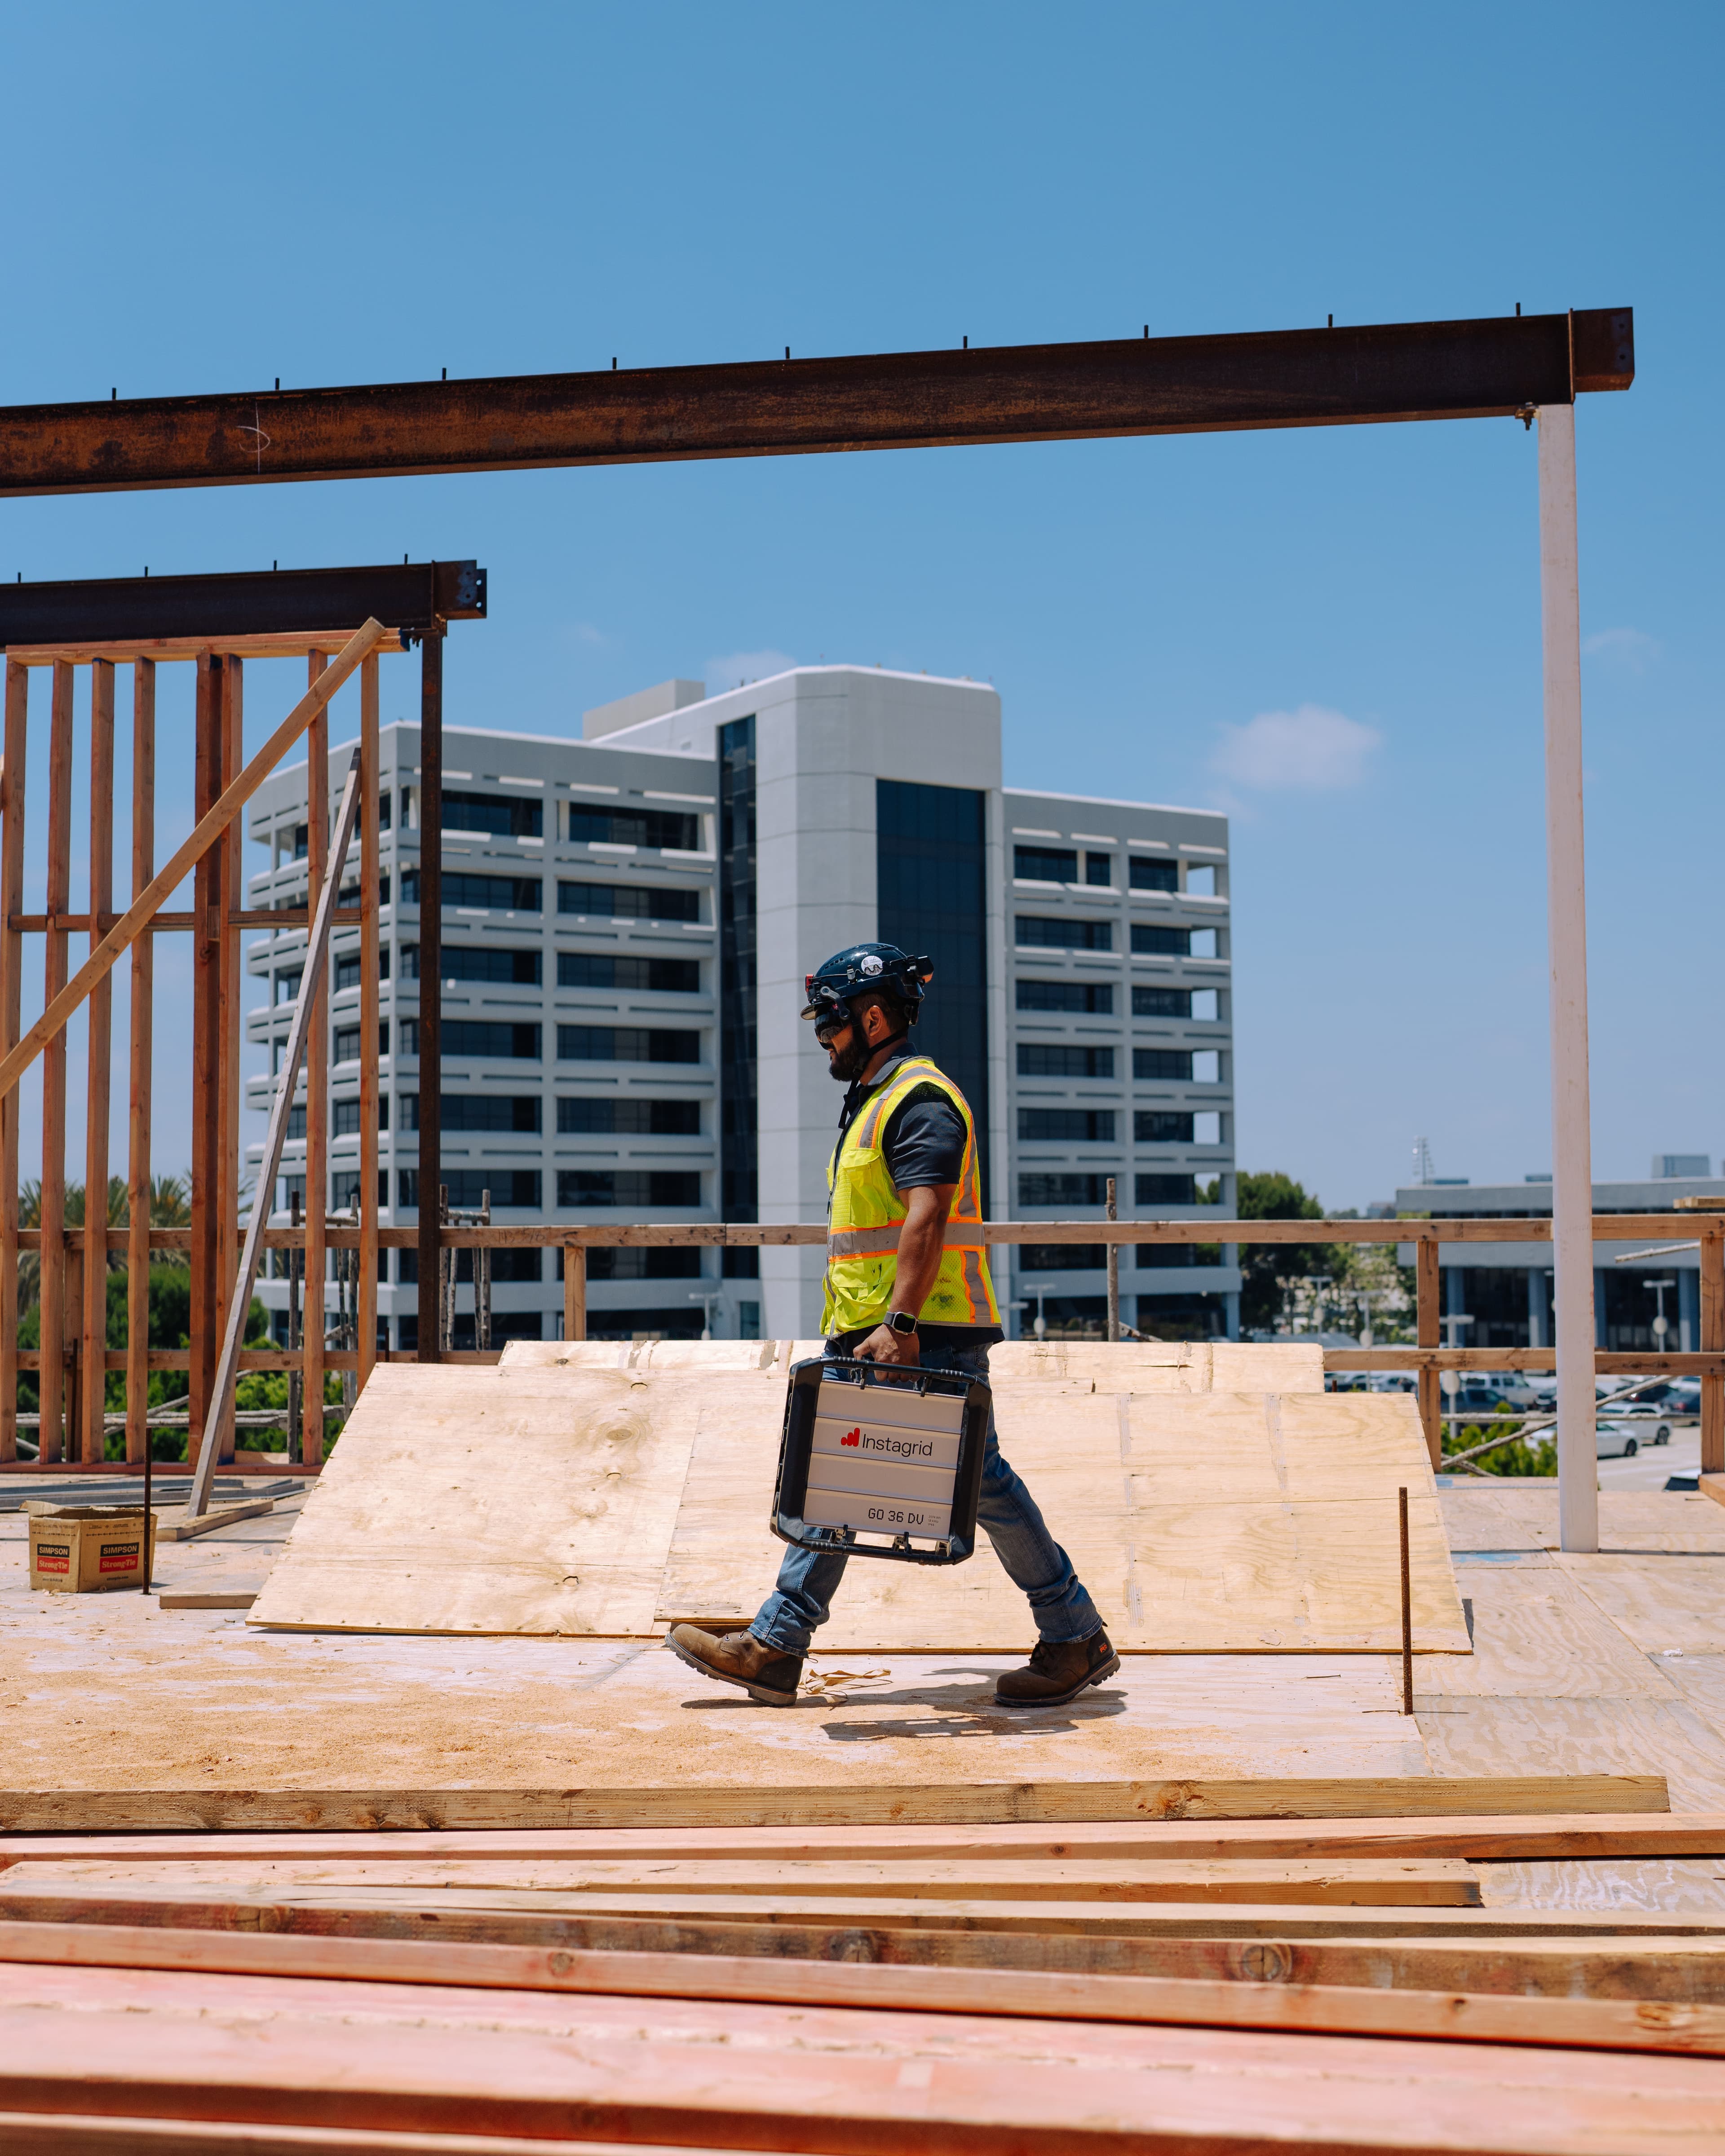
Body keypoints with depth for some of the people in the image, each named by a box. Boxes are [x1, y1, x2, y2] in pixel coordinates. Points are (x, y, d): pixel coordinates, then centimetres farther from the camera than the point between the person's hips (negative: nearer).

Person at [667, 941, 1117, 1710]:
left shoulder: (919, 1100, -13)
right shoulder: (875, 1101, 19)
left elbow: (926, 1219, -25)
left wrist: (901, 1323, -32)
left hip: (929, 1336, -10)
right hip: (872, 1339, 10)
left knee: (979, 1481, -4)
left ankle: (1077, 1641, 8)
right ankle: (774, 1649, 9)